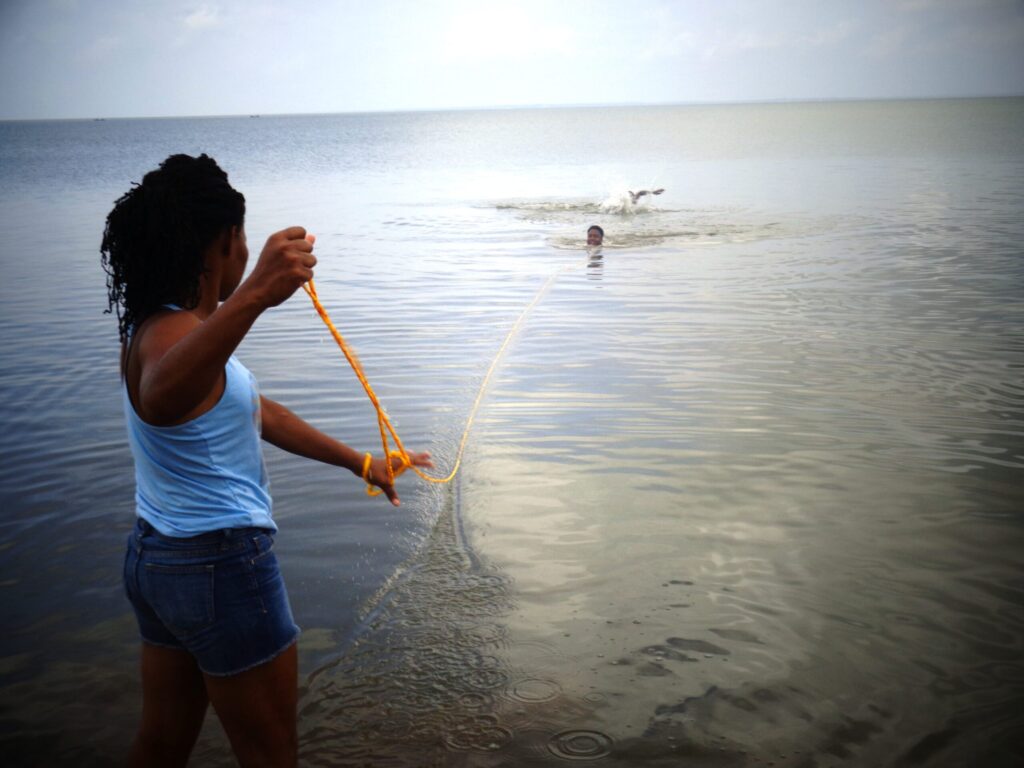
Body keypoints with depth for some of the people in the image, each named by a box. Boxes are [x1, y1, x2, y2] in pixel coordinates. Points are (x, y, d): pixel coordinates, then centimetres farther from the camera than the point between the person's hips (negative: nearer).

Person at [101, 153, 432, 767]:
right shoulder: (171, 334, -21)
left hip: (156, 557, 10)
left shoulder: (161, 326, 11)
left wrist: (360, 463, 23)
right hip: (221, 566, -10)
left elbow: (260, 413, 18)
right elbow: (161, 396, -48)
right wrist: (252, 297, -63)